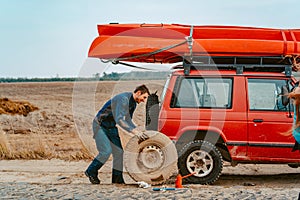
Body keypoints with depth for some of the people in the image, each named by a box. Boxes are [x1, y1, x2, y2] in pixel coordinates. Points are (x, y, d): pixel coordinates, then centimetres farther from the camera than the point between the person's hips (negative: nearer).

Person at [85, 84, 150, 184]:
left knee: (118, 152, 0)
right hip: (100, 125, -9)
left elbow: (128, 120, 11)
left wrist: (138, 131, -5)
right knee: (106, 151, -18)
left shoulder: (133, 103, 3)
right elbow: (119, 120, -37)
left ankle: (117, 178, 8)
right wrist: (135, 131, -41)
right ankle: (91, 171, 1)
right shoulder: (123, 99, -28)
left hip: (111, 127, 9)